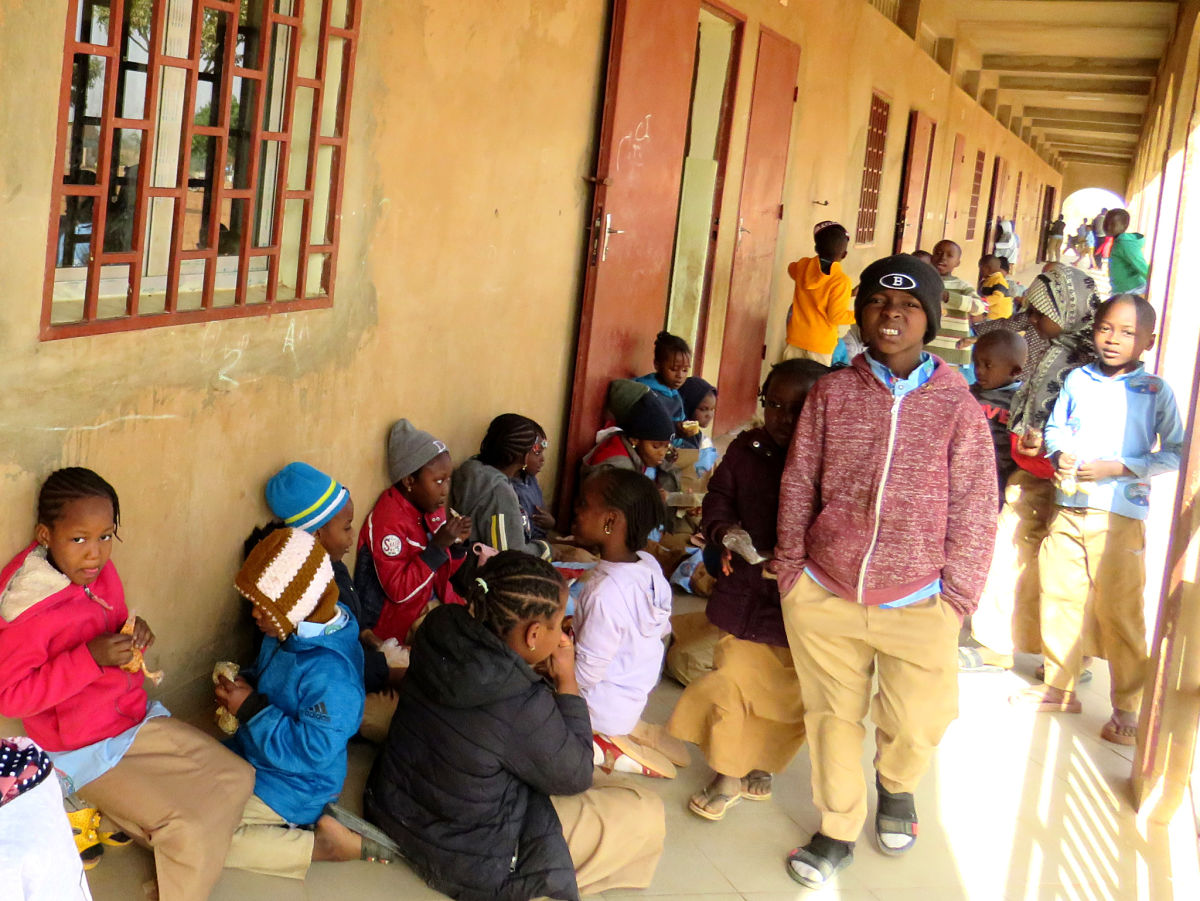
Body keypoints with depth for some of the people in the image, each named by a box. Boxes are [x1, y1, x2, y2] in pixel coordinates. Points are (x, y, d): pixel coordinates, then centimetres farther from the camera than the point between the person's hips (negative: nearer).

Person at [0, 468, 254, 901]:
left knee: (236, 777, 4)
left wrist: (134, 634, -9)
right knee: (187, 828, -18)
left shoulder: (99, 572, -3)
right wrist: (90, 658, -29)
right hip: (86, 752, -8)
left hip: (137, 720, 8)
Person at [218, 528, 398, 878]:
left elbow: (310, 751, -30)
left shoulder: (330, 672, -32)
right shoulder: (288, 632, -4)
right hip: (252, 753, 10)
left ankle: (319, 845, -12)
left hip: (293, 782, -10)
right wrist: (243, 683, -5)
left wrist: (251, 708, -25)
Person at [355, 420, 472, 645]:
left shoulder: (432, 507, 5)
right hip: (401, 625, -8)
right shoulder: (387, 520, -18)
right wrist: (438, 546, -25)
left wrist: (457, 543, -5)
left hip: (436, 604, 8)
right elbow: (398, 591, -22)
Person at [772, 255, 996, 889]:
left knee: (915, 727, 5)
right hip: (824, 597, 1)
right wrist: (790, 573, 5)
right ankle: (838, 830, 34)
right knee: (833, 715, 12)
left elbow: (974, 513, -1)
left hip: (917, 605, -1)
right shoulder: (831, 393, 0)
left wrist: (956, 598, -2)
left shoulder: (957, 406, -4)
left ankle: (895, 786, 41)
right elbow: (797, 488, 5)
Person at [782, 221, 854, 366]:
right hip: (821, 344, -5)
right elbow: (836, 316, -18)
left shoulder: (803, 266, -2)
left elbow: (791, 268, 24)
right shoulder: (841, 281, -18)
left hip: (796, 339, 5)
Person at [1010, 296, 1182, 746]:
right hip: (1068, 508, 4)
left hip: (1120, 517, -4)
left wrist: (1118, 467, -14)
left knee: (1120, 612, 0)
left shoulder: (1156, 391, -2)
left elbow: (1175, 453, -4)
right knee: (1059, 598, 11)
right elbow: (1054, 427, 16)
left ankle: (1127, 707, 13)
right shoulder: (1077, 380, 7)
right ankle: (1061, 687, 28)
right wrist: (1061, 453, -6)